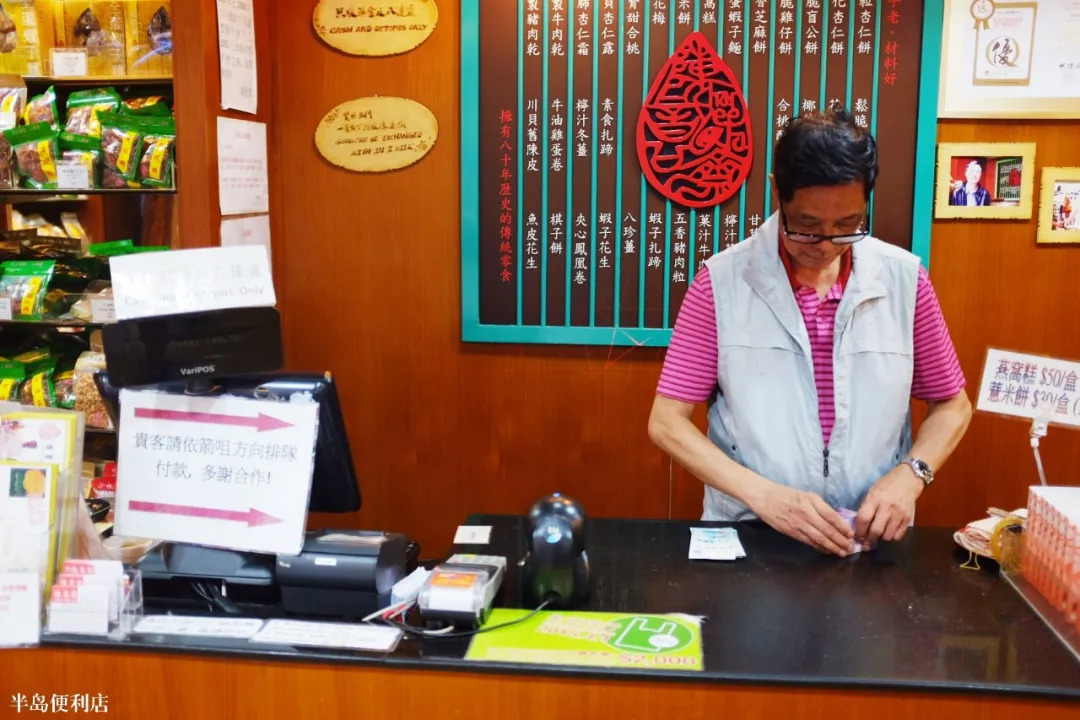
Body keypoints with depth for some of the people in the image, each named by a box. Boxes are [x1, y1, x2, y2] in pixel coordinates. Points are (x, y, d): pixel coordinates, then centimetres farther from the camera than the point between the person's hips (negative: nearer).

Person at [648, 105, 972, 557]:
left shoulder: (904, 279, 1)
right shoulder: (722, 281, -5)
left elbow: (952, 406, 12)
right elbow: (667, 422, -5)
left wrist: (909, 474, -7)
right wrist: (763, 495, -17)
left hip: (873, 540, 1)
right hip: (747, 535, -1)